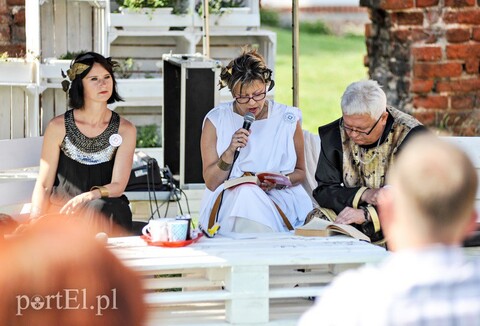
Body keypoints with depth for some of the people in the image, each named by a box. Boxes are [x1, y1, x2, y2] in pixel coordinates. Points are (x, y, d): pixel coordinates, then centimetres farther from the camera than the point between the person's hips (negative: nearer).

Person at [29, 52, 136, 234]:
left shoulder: (125, 130, 5)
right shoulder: (58, 127, 2)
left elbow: (118, 185, -4)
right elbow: (44, 185, 3)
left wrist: (88, 196, -27)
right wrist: (35, 219, -16)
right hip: (62, 211, 0)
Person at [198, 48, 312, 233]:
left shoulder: (288, 119, 5)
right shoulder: (216, 121, 3)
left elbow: (299, 172, 15)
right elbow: (211, 183, 2)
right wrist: (230, 151, -15)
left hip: (279, 200, -1)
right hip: (227, 202, 1)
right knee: (244, 192, -35)